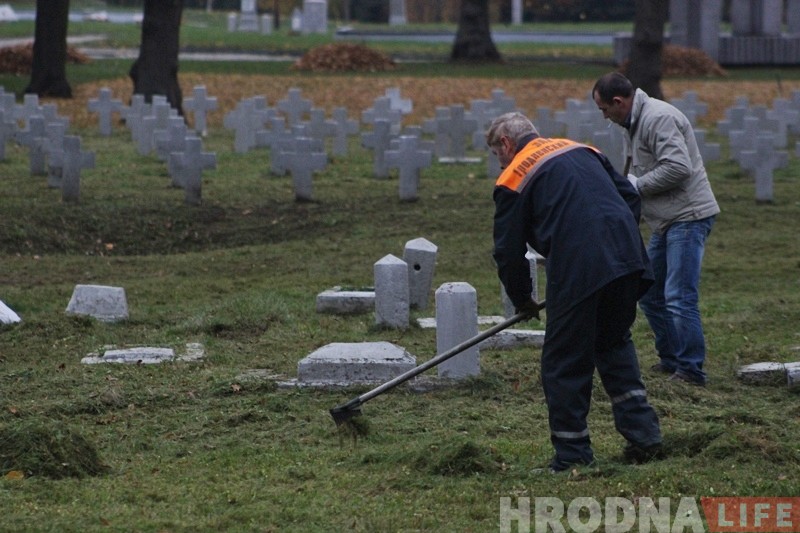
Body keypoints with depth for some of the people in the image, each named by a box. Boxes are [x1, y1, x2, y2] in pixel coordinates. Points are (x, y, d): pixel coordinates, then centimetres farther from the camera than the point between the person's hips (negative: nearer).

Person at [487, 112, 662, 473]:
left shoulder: (513, 178, 8)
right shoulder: (581, 150, 24)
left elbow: (508, 252, 9)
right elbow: (630, 196, 21)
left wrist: (523, 301, 23)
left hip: (576, 268, -6)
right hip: (627, 259, 6)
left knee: (564, 362, 6)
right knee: (615, 344, 24)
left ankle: (572, 455, 9)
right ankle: (643, 433, 16)